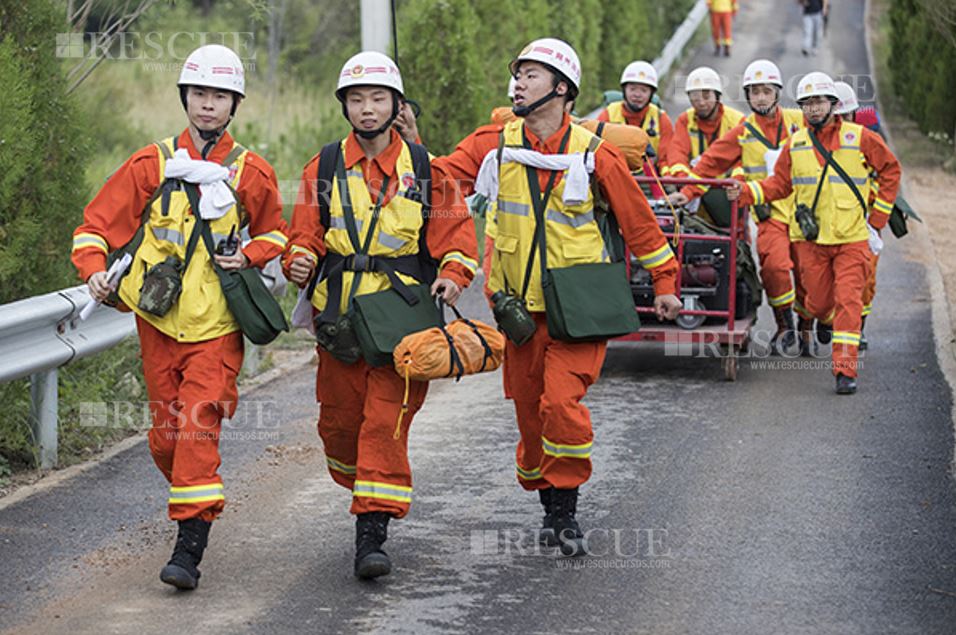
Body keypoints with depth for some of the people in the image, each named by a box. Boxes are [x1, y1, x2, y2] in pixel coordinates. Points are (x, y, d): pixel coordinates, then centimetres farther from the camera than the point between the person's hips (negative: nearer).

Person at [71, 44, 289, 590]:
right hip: (160, 322, 2)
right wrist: (95, 270, -15)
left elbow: (274, 232, 20)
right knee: (166, 434, 8)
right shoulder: (152, 165, 4)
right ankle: (196, 499, 38)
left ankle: (189, 549, -18)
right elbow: (98, 224, 4)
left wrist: (248, 257, -1)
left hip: (217, 325, -2)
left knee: (198, 425, -16)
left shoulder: (251, 173, 4)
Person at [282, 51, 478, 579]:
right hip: (339, 313, 2)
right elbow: (305, 234, 8)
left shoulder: (425, 169, 4)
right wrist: (300, 262, -14)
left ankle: (372, 533, -9)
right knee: (339, 420, 9)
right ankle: (363, 488, 38)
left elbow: (455, 230, 6)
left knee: (387, 420, -11)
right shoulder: (324, 168, 6)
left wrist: (452, 273, -12)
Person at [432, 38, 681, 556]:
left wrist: (664, 281, 6)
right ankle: (547, 499, 29)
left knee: (562, 402, -16)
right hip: (519, 303, 3)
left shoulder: (594, 153, -6)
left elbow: (637, 219, 3)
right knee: (529, 407, 10)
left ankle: (566, 509, -1)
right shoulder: (496, 144, 1)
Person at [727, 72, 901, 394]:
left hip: (853, 239, -3)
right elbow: (779, 184, 10)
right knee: (818, 303, 11)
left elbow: (890, 170, 8)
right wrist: (746, 192, -7)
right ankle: (828, 322, 48)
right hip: (814, 239, 3)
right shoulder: (795, 144, 5)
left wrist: (877, 220, 5)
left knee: (848, 300, -12)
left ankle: (845, 369, -11)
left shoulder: (860, 138, -3)